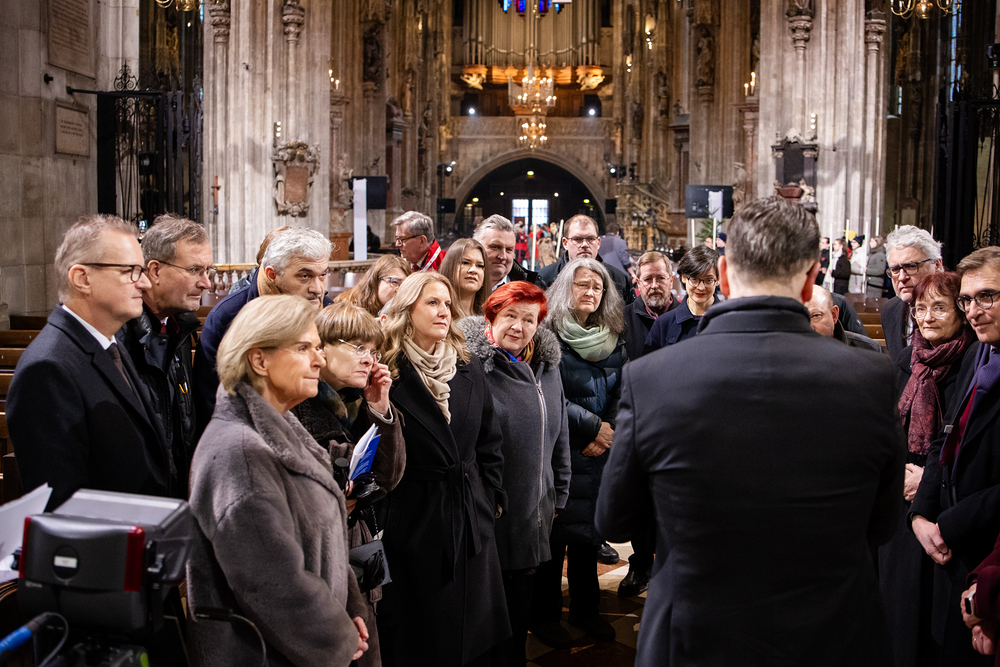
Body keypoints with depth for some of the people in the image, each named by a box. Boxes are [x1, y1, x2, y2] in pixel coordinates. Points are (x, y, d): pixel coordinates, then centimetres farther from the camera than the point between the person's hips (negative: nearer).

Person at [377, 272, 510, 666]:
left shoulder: (470, 370, 6)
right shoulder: (388, 374, -10)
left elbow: (489, 442, 12)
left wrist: (493, 497, 8)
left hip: (471, 516, 5)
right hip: (414, 519, -5)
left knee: (473, 635, 15)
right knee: (417, 632, 8)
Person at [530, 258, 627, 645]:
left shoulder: (613, 339, 10)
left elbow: (623, 392, 8)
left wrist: (608, 432, -7)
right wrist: (591, 426, -13)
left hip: (599, 452, 5)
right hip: (560, 450, -5)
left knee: (590, 529, 13)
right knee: (556, 530, 2)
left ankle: (585, 609, 28)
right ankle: (544, 614, 17)